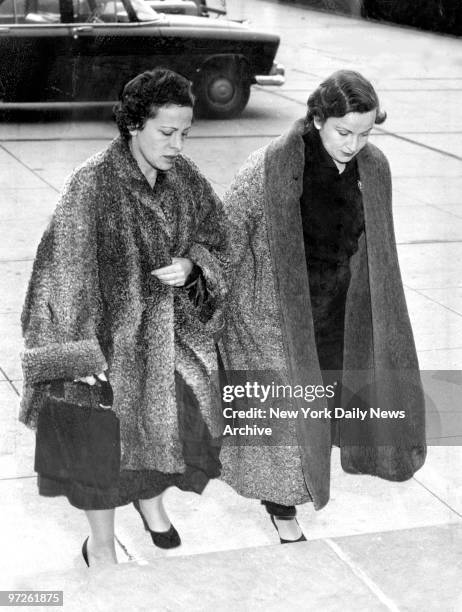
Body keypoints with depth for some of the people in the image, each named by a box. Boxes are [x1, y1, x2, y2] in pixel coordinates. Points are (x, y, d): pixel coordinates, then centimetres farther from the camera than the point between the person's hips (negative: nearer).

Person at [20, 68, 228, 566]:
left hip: (173, 332, 5)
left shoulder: (183, 178, -5)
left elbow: (214, 239, 7)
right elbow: (66, 271, -20)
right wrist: (83, 355, -20)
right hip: (112, 337, -5)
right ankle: (101, 543, 35)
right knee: (108, 438, 11)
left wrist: (191, 267, -16)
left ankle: (150, 497, 52)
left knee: (169, 422, 19)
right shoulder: (93, 184, -22)